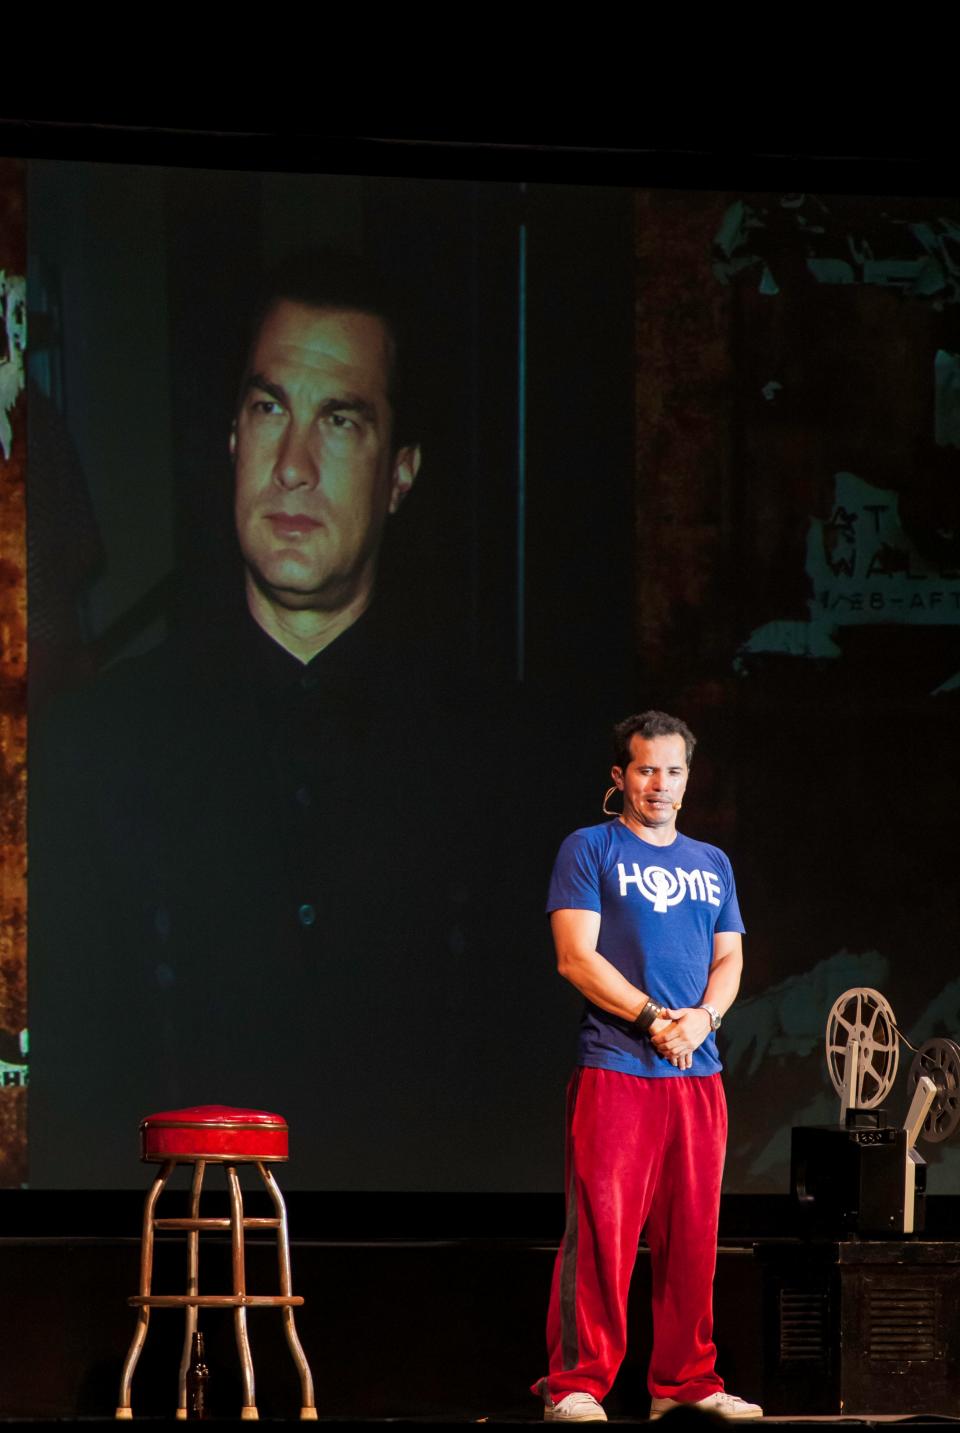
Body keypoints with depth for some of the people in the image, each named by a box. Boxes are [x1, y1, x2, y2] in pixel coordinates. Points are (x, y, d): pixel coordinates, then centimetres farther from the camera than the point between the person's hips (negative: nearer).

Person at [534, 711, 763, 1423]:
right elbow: (577, 957, -5)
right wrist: (653, 1018, -14)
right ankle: (577, 1385, -6)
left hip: (698, 1073, 5)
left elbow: (729, 960, 16)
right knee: (600, 1232, -9)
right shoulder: (591, 850, 3)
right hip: (614, 1069, -5)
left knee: (692, 1236, 5)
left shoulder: (712, 864, 19)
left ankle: (686, 1381, 12)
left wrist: (703, 1017, -5)